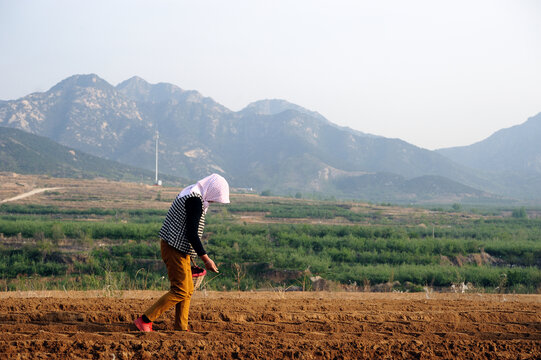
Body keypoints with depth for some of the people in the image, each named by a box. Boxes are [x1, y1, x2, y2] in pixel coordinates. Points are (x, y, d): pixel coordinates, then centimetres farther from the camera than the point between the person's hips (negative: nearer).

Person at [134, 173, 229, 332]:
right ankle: (145, 320, -6)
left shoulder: (191, 193, 13)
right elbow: (191, 234, -23)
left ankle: (181, 328, 16)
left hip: (179, 249, 11)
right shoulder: (195, 200, -19)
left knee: (188, 290, 13)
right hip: (175, 249, -11)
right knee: (180, 291, -8)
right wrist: (205, 258, -20)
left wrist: (189, 254, 24)